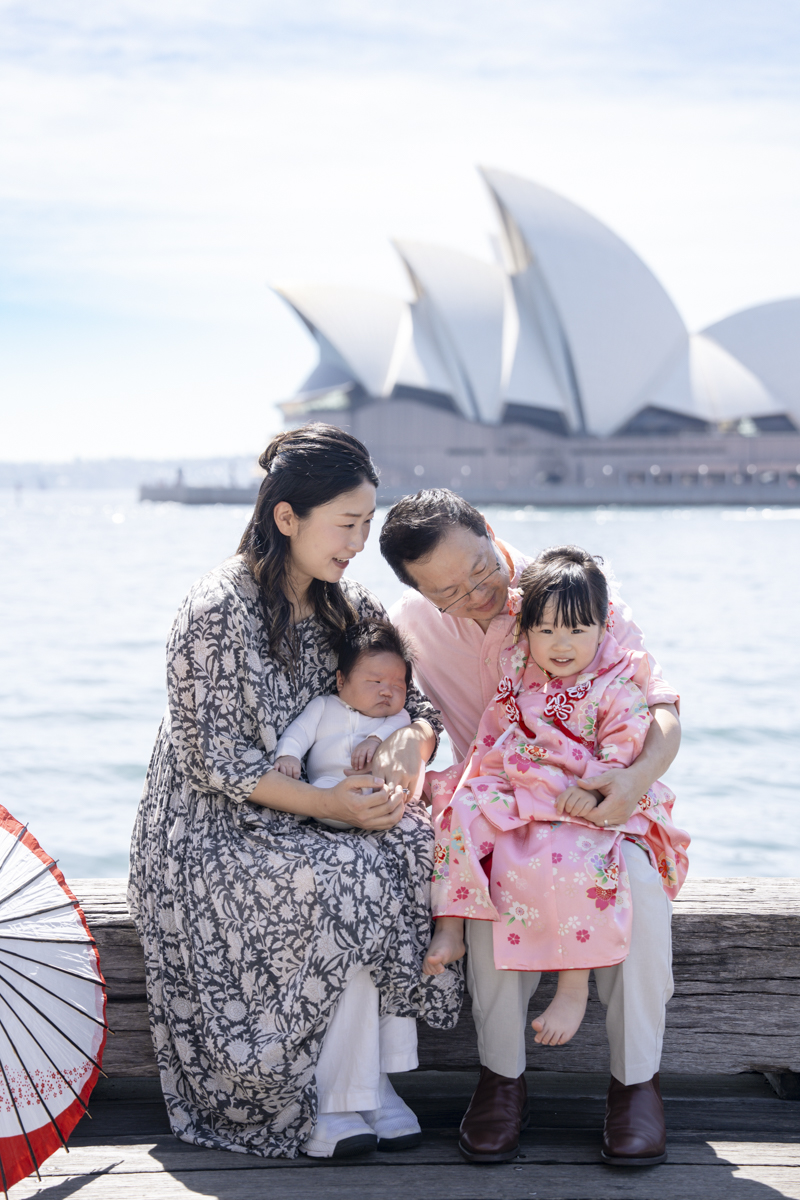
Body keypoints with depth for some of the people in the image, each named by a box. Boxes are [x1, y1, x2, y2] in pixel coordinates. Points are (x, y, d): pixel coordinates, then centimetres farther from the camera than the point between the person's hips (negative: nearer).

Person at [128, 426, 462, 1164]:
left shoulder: (348, 607, 7)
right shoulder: (217, 611, -15)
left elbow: (419, 701, 5)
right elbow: (217, 759, -18)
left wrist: (410, 744, -20)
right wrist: (324, 804, -28)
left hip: (309, 820, 7)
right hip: (209, 833, -6)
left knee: (417, 848, -22)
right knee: (344, 879, -32)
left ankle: (373, 1080, -17)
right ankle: (323, 1104, -20)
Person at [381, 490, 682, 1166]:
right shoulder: (413, 625, -6)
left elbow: (661, 706, -13)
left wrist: (641, 775, -35)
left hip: (603, 799, -1)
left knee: (638, 881, -33)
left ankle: (637, 1078, -16)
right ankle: (503, 1077, -17)